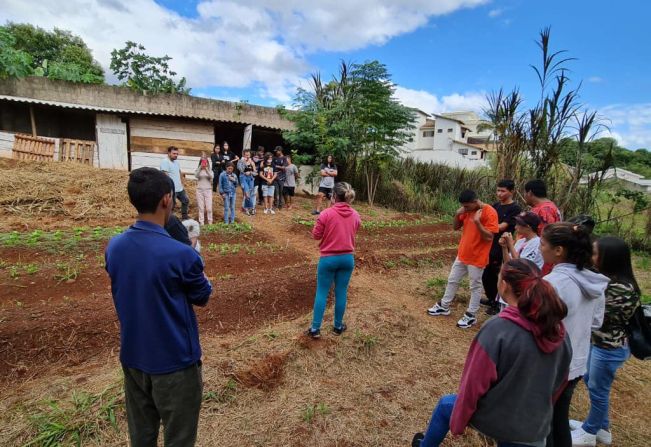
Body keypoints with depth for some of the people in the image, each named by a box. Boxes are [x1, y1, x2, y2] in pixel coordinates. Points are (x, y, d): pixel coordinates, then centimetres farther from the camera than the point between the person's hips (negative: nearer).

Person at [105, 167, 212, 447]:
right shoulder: (180, 254, -26)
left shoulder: (113, 247, -7)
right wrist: (197, 270, 9)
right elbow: (202, 297, -8)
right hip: (174, 362, -6)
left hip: (132, 358, 6)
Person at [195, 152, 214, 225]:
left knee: (209, 207, -2)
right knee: (201, 207, 3)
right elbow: (196, 175, -18)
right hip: (200, 190, 1)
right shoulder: (198, 169, 3)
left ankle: (210, 222, 10)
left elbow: (212, 176, -17)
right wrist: (200, 167, -28)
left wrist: (206, 169, -29)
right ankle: (201, 223, 9)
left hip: (208, 190, 0)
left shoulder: (210, 170, 3)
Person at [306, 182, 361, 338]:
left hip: (328, 259, -3)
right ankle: (338, 326, 28)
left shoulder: (327, 214, -16)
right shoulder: (356, 215, -2)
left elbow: (316, 235, -7)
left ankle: (315, 328, 15)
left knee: (321, 293, 9)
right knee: (341, 293, 14)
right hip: (348, 258, 3)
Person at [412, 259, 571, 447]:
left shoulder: (497, 329, -28)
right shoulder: (559, 331, -10)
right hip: (535, 429, 5)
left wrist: (457, 422, -4)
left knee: (445, 405, 24)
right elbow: (560, 381, 6)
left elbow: (474, 383, -20)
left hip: (492, 418, -4)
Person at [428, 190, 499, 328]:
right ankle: (444, 306, 31)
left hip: (477, 257, -7)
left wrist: (477, 221, -30)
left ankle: (471, 315, 22)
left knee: (475, 286, 8)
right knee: (452, 280, 16)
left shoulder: (489, 212, -19)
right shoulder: (467, 211, 2)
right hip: (462, 254, 7)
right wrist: (457, 214, -10)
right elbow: (456, 227, 8)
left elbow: (489, 237, -22)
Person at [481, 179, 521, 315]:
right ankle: (491, 299, 35)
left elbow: (501, 227, -19)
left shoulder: (515, 209, -12)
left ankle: (498, 304, 24)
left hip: (502, 249, -7)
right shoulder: (495, 206, 9)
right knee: (486, 275, 15)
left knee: (499, 278, 6)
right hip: (489, 246, 7)